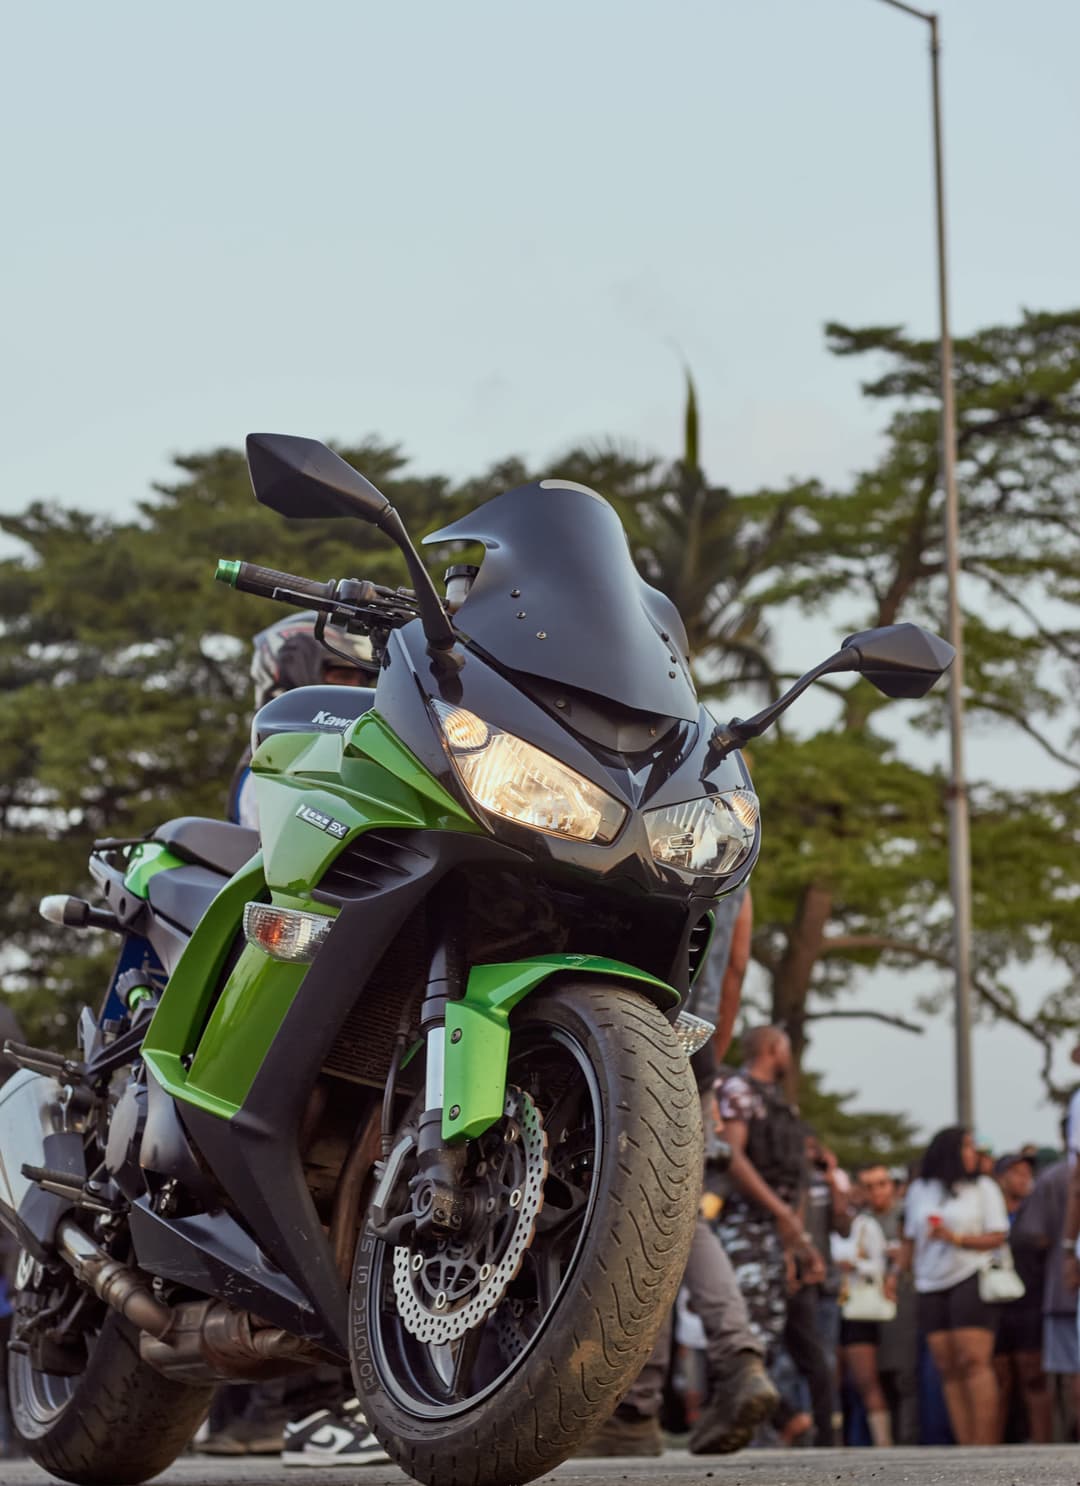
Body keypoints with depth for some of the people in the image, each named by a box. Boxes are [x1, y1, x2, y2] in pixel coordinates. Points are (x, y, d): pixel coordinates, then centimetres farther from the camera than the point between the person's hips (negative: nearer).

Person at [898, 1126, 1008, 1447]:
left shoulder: (983, 1187, 4)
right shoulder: (919, 1191, 12)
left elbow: (998, 1237, -1)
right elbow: (911, 1240, 19)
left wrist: (956, 1238, -13)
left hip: (972, 1279, -4)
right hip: (931, 1287, 4)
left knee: (974, 1361, -15)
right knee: (948, 1370, -2)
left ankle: (985, 1445, -17)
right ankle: (966, 1448, -3)